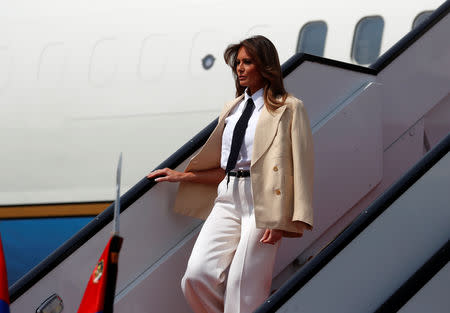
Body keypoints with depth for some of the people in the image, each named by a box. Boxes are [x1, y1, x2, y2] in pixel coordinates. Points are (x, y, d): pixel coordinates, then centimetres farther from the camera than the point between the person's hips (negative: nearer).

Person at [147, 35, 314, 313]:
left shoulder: (289, 108, 1)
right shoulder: (232, 109, 20)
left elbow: (300, 167, -5)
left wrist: (283, 220, -14)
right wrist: (180, 176, 17)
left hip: (260, 200, -6)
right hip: (227, 199, 6)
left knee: (245, 290, -8)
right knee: (198, 273, -11)